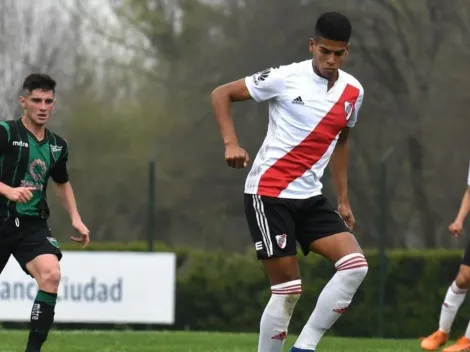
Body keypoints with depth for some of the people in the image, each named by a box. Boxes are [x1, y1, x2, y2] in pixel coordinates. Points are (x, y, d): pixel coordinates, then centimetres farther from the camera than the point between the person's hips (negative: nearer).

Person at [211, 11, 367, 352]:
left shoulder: (353, 92, 6)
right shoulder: (287, 78, -11)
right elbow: (221, 94, -5)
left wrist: (344, 200, 21)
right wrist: (231, 143, -19)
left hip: (310, 198, 6)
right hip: (268, 194, -6)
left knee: (355, 265, -13)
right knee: (288, 289, -9)